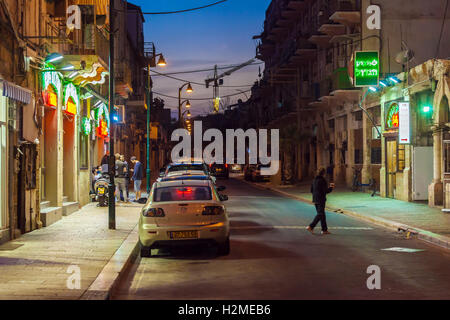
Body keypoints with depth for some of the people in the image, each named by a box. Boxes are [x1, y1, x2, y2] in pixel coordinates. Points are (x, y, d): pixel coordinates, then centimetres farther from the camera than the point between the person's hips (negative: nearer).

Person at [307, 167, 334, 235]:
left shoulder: (315, 180, 9)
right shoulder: (322, 180, -15)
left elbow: (311, 190, 14)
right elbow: (326, 191, -16)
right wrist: (331, 188, 2)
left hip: (315, 199, 8)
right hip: (321, 200, -8)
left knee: (322, 214, 13)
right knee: (320, 214, -4)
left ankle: (324, 230, 16)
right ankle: (311, 226, -13)